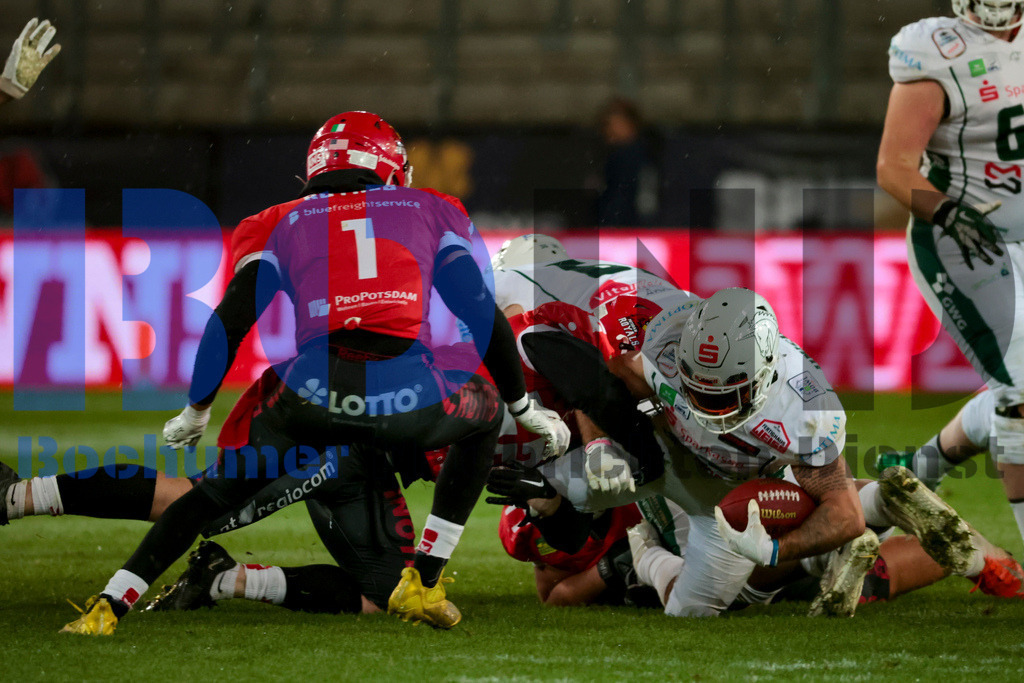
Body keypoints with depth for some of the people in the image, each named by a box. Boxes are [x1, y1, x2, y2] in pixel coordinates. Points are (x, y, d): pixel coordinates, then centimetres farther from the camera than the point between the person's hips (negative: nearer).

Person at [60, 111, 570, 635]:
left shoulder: (283, 224, 24)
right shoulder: (430, 213, 25)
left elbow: (230, 322, 16)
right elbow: (485, 316, 22)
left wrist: (195, 413, 30)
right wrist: (527, 409, 34)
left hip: (314, 393, 1)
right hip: (409, 399, -1)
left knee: (221, 490, 24)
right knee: (485, 412, 33)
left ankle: (107, 608, 12)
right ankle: (421, 584, 28)